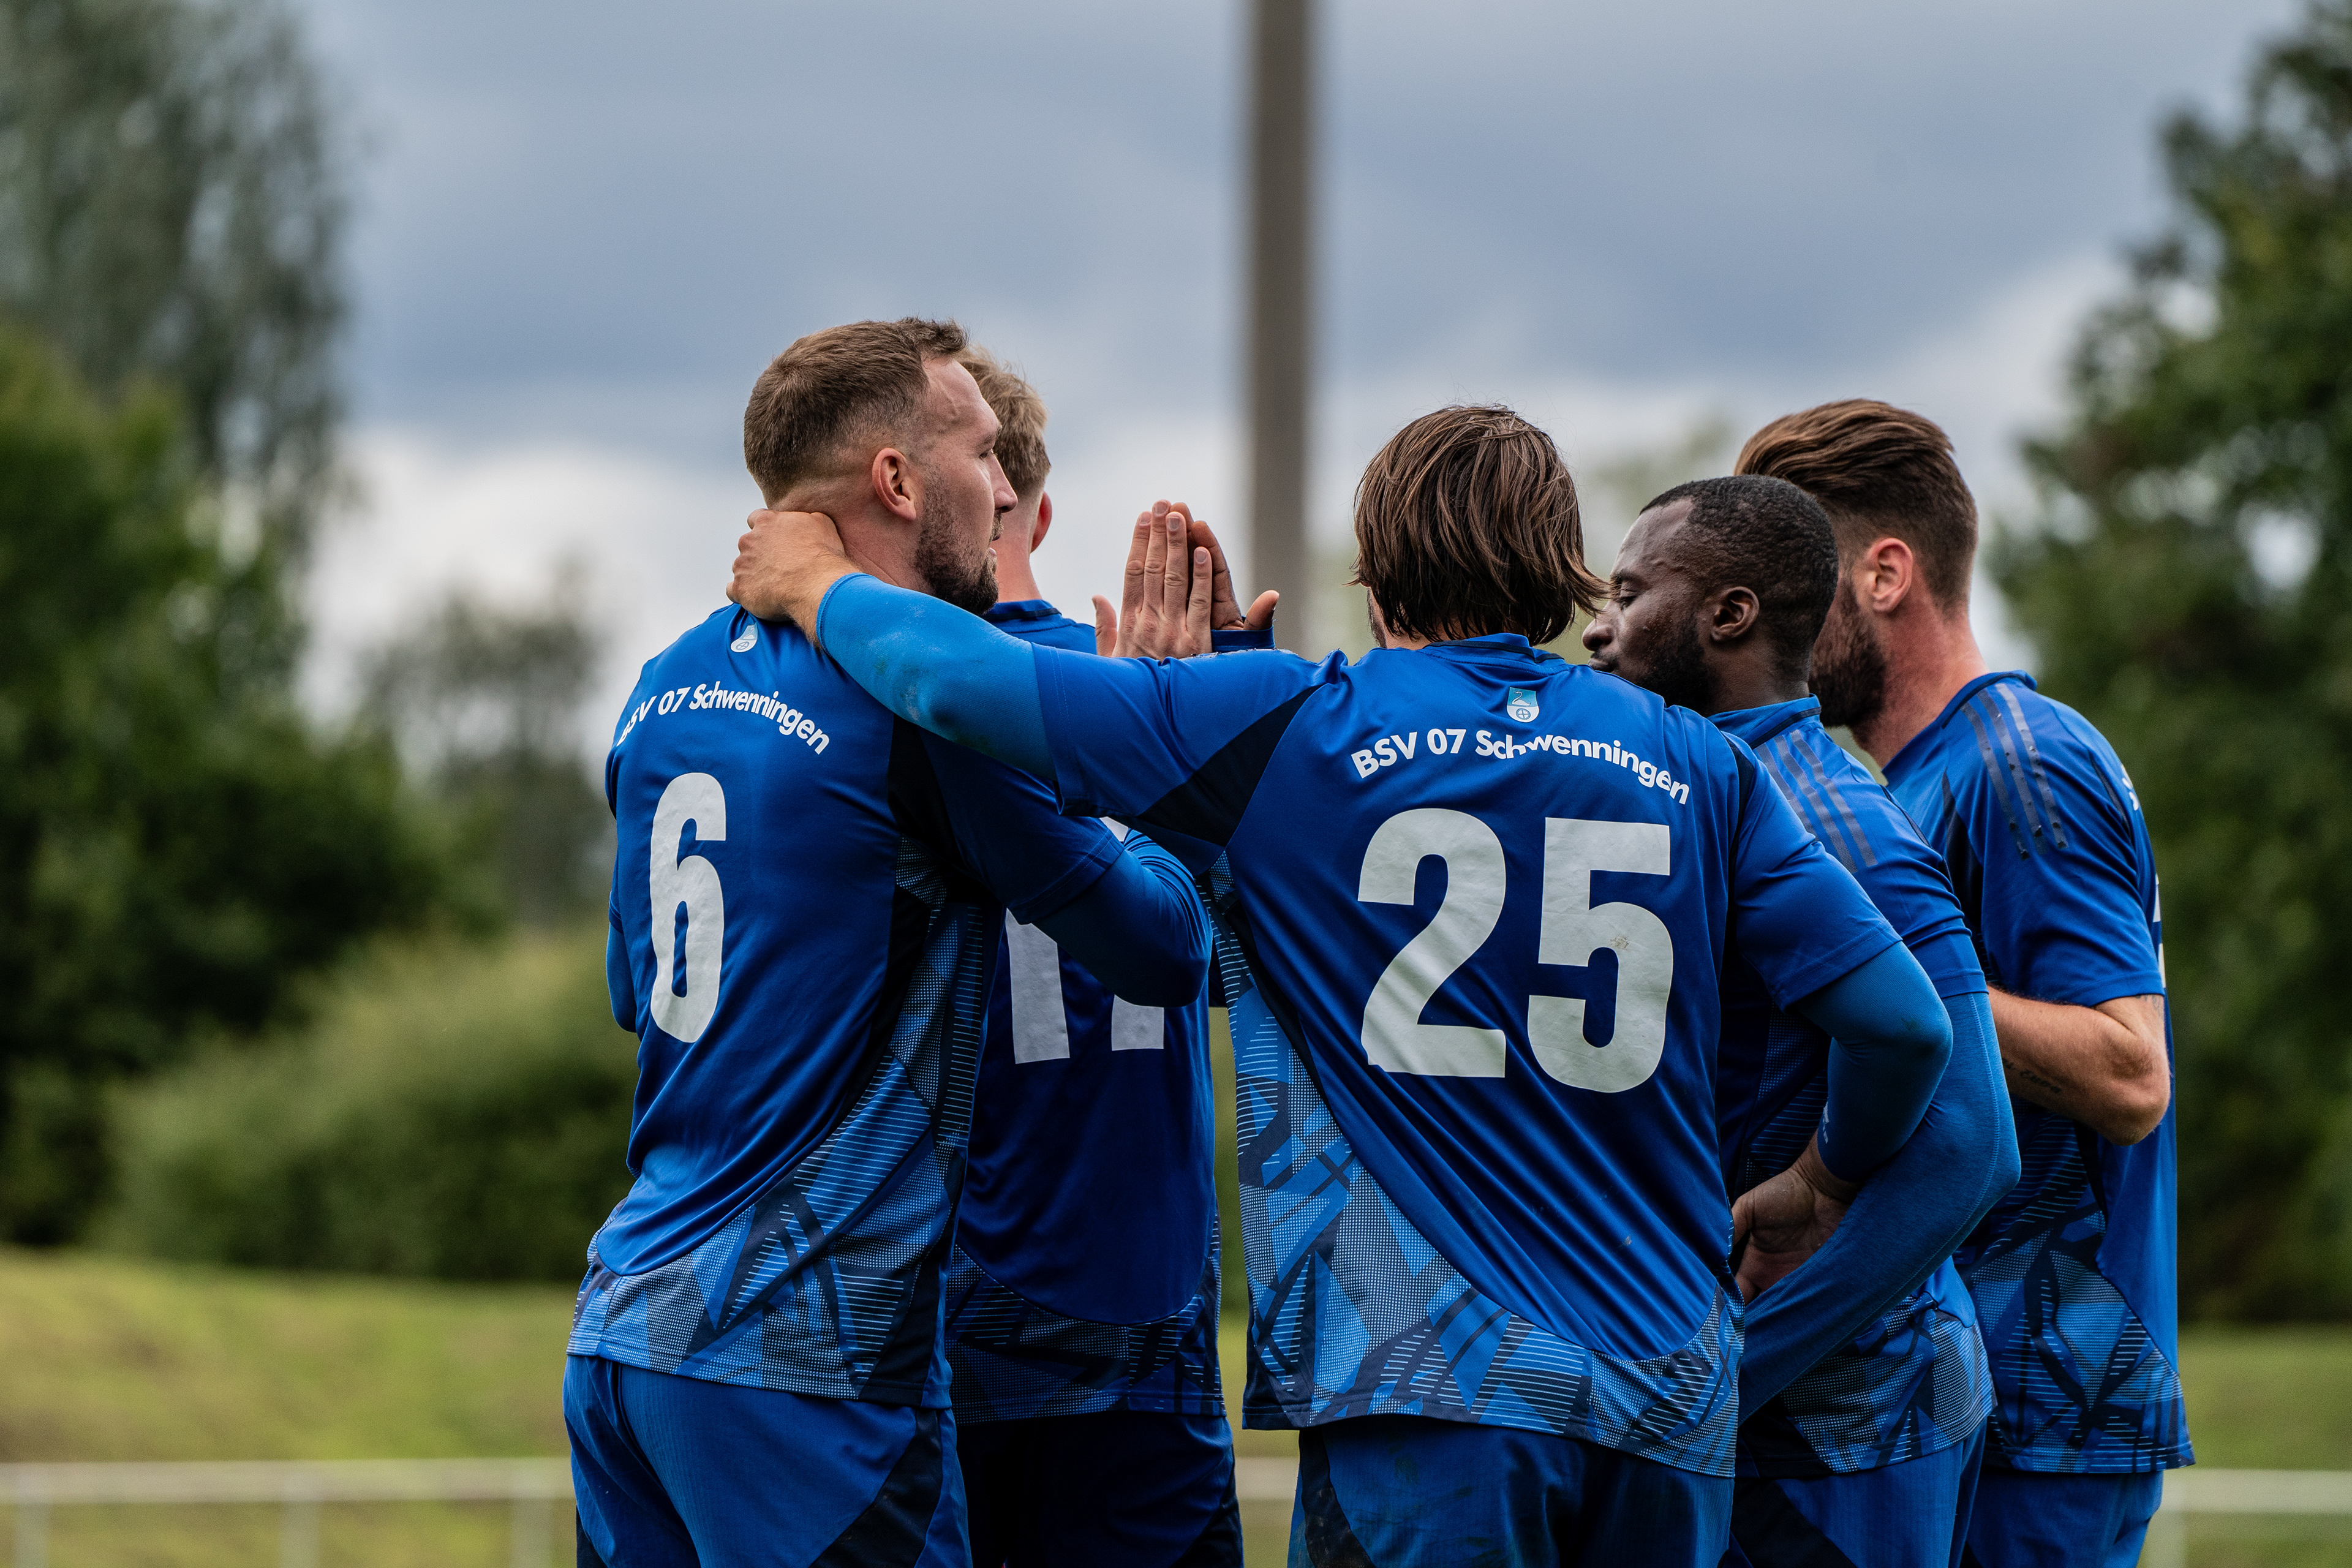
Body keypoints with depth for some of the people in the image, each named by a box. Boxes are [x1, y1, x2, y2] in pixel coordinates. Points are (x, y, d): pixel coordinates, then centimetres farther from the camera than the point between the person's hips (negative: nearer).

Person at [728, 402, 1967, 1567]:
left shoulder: (1293, 726, 0)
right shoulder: (1697, 767, 8)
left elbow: (966, 681, 0)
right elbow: (1903, 1021, 3)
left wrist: (815, 583, 20)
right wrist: (1827, 1188, 22)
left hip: (1431, 1389, -3)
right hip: (1669, 1395, 3)